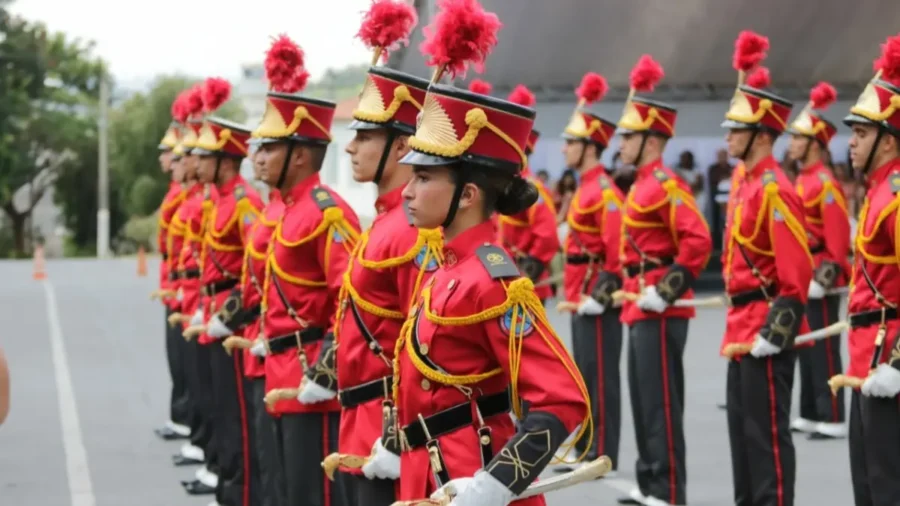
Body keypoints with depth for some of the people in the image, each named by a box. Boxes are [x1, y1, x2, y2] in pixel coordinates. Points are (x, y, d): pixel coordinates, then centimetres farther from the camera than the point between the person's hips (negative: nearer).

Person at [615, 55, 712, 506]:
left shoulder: (665, 185, -15)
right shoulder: (645, 184, 16)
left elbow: (698, 242, -25)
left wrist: (668, 290, -23)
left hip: (659, 312, -10)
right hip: (641, 310, 10)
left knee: (661, 403, -6)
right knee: (644, 401, 14)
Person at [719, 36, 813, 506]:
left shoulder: (773, 189, -16)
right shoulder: (747, 184, 14)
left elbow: (797, 272, -21)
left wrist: (776, 331, -22)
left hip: (764, 331, -10)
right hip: (743, 329, 10)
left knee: (767, 431, -5)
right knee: (743, 429, 14)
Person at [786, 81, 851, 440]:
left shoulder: (826, 184, -14)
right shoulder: (802, 181, 14)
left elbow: (838, 236, -18)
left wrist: (828, 274, -20)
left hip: (819, 279, -9)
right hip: (802, 279, 9)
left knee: (823, 350, -6)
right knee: (806, 347, 13)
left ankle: (833, 420, -3)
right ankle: (811, 415, 19)